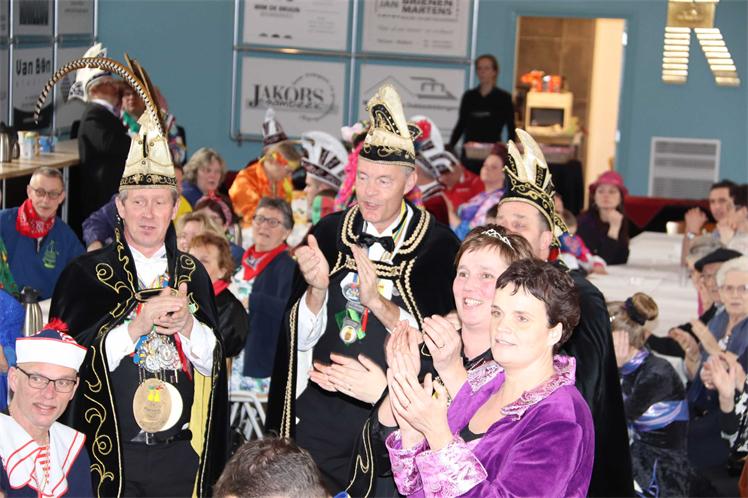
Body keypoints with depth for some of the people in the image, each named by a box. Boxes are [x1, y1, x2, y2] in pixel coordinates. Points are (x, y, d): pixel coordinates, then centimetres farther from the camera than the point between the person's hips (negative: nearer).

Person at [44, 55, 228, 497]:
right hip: (113, 454, -2)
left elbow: (214, 363, 3)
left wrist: (187, 326, -15)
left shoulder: (193, 273, 7)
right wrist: (138, 325, -20)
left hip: (183, 455, 3)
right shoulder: (87, 274, -2)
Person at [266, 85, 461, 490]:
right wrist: (318, 288, -20)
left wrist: (378, 302, -28)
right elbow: (301, 336, -1)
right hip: (322, 413, 3)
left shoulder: (438, 245, -10)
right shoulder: (328, 233, 0)